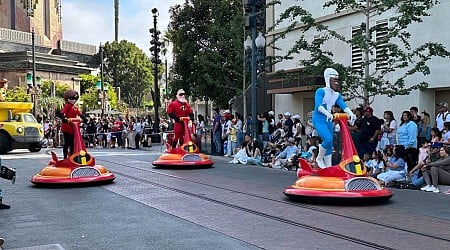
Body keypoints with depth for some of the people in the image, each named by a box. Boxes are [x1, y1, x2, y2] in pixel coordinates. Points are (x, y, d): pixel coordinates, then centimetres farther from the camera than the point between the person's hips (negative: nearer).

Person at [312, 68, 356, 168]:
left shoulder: (337, 95, 11)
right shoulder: (321, 91, -9)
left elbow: (343, 105, -3)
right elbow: (318, 106, -22)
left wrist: (351, 113, -23)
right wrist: (327, 113, -40)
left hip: (328, 120, 7)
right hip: (319, 119, -7)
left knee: (330, 144, 8)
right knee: (328, 139, -24)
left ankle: (329, 167, 15)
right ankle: (319, 158, -2)